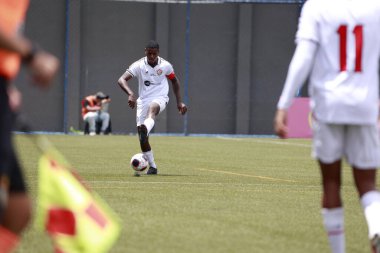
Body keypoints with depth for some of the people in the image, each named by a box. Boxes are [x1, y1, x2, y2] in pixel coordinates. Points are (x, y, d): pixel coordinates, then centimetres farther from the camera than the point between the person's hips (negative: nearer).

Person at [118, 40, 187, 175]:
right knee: (142, 138, -6)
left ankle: (145, 130, -70)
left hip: (160, 98, -2)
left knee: (152, 108, -41)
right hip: (143, 100, 2)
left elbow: (174, 81, 17)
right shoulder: (139, 65, -7)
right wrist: (131, 94, -37)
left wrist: (179, 102, 12)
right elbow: (121, 80, -18)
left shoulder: (165, 65, -2)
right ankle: (152, 166, 8)